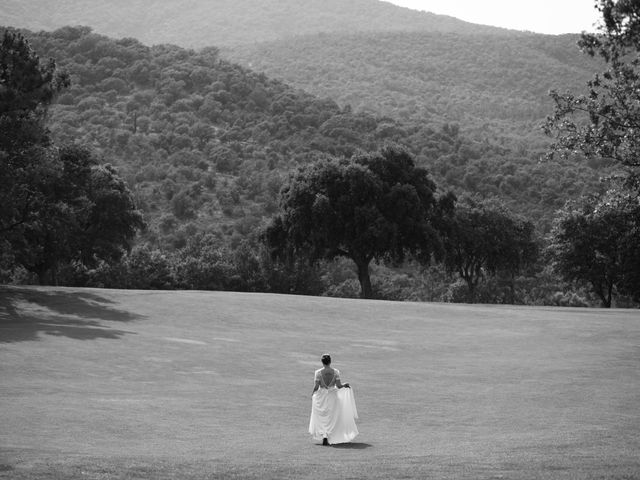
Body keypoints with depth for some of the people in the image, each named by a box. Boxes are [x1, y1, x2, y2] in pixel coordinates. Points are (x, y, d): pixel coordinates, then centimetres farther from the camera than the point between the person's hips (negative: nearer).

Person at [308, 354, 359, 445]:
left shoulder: (318, 372, -11)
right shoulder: (335, 372, -8)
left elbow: (316, 387, -11)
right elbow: (339, 385, -8)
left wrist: (312, 393, 8)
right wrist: (345, 385, 12)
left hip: (321, 397, -1)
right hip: (332, 396, 1)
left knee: (321, 418, 14)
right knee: (331, 418, 15)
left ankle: (323, 435, -1)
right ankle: (328, 437, 15)